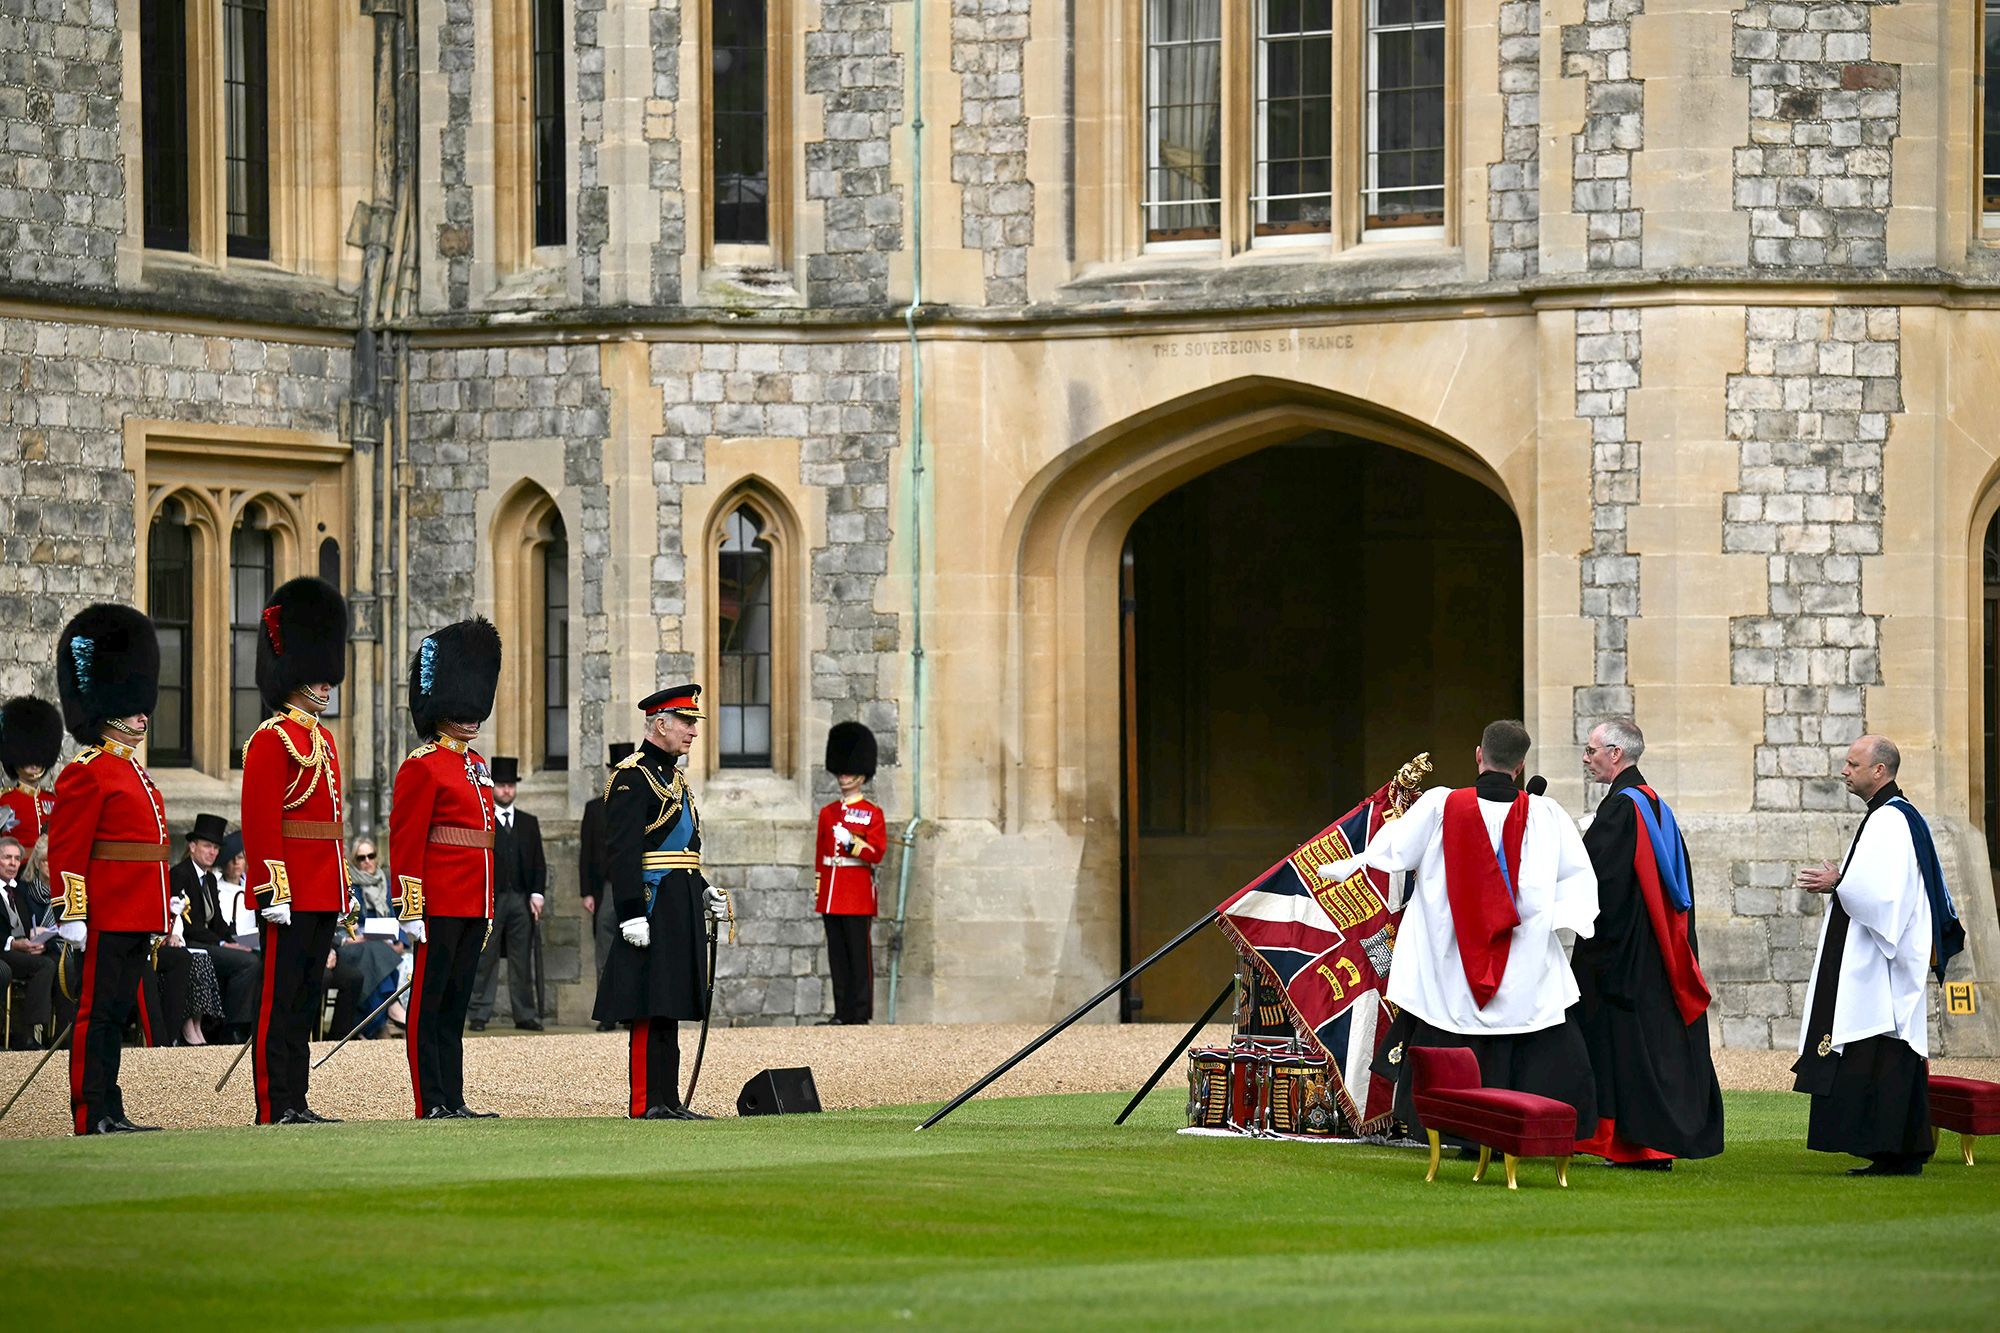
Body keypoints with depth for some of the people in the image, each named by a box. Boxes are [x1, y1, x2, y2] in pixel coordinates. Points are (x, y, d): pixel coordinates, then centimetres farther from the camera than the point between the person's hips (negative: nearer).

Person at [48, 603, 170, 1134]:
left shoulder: (133, 772, 19)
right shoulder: (87, 772, -9)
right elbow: (66, 851, -14)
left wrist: (157, 919, 24)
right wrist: (73, 914, -19)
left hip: (135, 921, 9)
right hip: (107, 921, -9)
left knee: (116, 1012, 10)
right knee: (97, 1011, -6)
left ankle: (111, 1113, 12)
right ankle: (91, 1116, -6)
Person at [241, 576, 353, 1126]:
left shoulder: (324, 741, 17)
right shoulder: (271, 740, -10)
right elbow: (260, 823, -15)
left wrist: (341, 891, 20)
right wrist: (274, 891, -20)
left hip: (321, 896, 9)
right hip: (290, 895, -9)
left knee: (306, 1001, 10)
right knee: (279, 1003, -5)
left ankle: (296, 1103, 13)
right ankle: (275, 1110, -5)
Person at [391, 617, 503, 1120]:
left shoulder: (476, 766, 17)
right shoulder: (422, 767, -9)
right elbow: (406, 842, -13)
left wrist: (488, 907, 21)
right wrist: (410, 909, -18)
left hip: (473, 904, 8)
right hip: (439, 903, -8)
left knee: (456, 1003, 10)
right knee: (429, 1002, -4)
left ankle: (454, 1101, 12)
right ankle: (432, 1103, -3)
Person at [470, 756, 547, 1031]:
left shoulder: (529, 823, 17)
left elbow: (539, 864, 16)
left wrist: (537, 894, 3)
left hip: (521, 899, 3)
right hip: (489, 898, -3)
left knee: (522, 961, 4)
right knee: (485, 960, -3)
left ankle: (525, 1015, 6)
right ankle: (479, 1015, -1)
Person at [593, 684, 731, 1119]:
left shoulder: (674, 777, 19)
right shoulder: (633, 777, -11)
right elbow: (622, 852, -17)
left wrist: (703, 893, 15)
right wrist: (633, 915, -22)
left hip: (679, 911, 10)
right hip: (652, 907, -10)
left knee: (669, 1010, 10)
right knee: (651, 1010, -9)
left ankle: (667, 1101, 13)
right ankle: (646, 1103, -8)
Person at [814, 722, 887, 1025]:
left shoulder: (872, 813, -1)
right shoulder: (827, 813, 14)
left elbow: (876, 854, -9)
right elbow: (820, 855, 15)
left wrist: (850, 841, -21)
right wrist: (817, 892, 11)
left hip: (858, 893, -5)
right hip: (831, 895, 5)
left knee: (858, 954, -4)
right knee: (837, 954, 5)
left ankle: (861, 1012, -2)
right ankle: (842, 1012, 8)